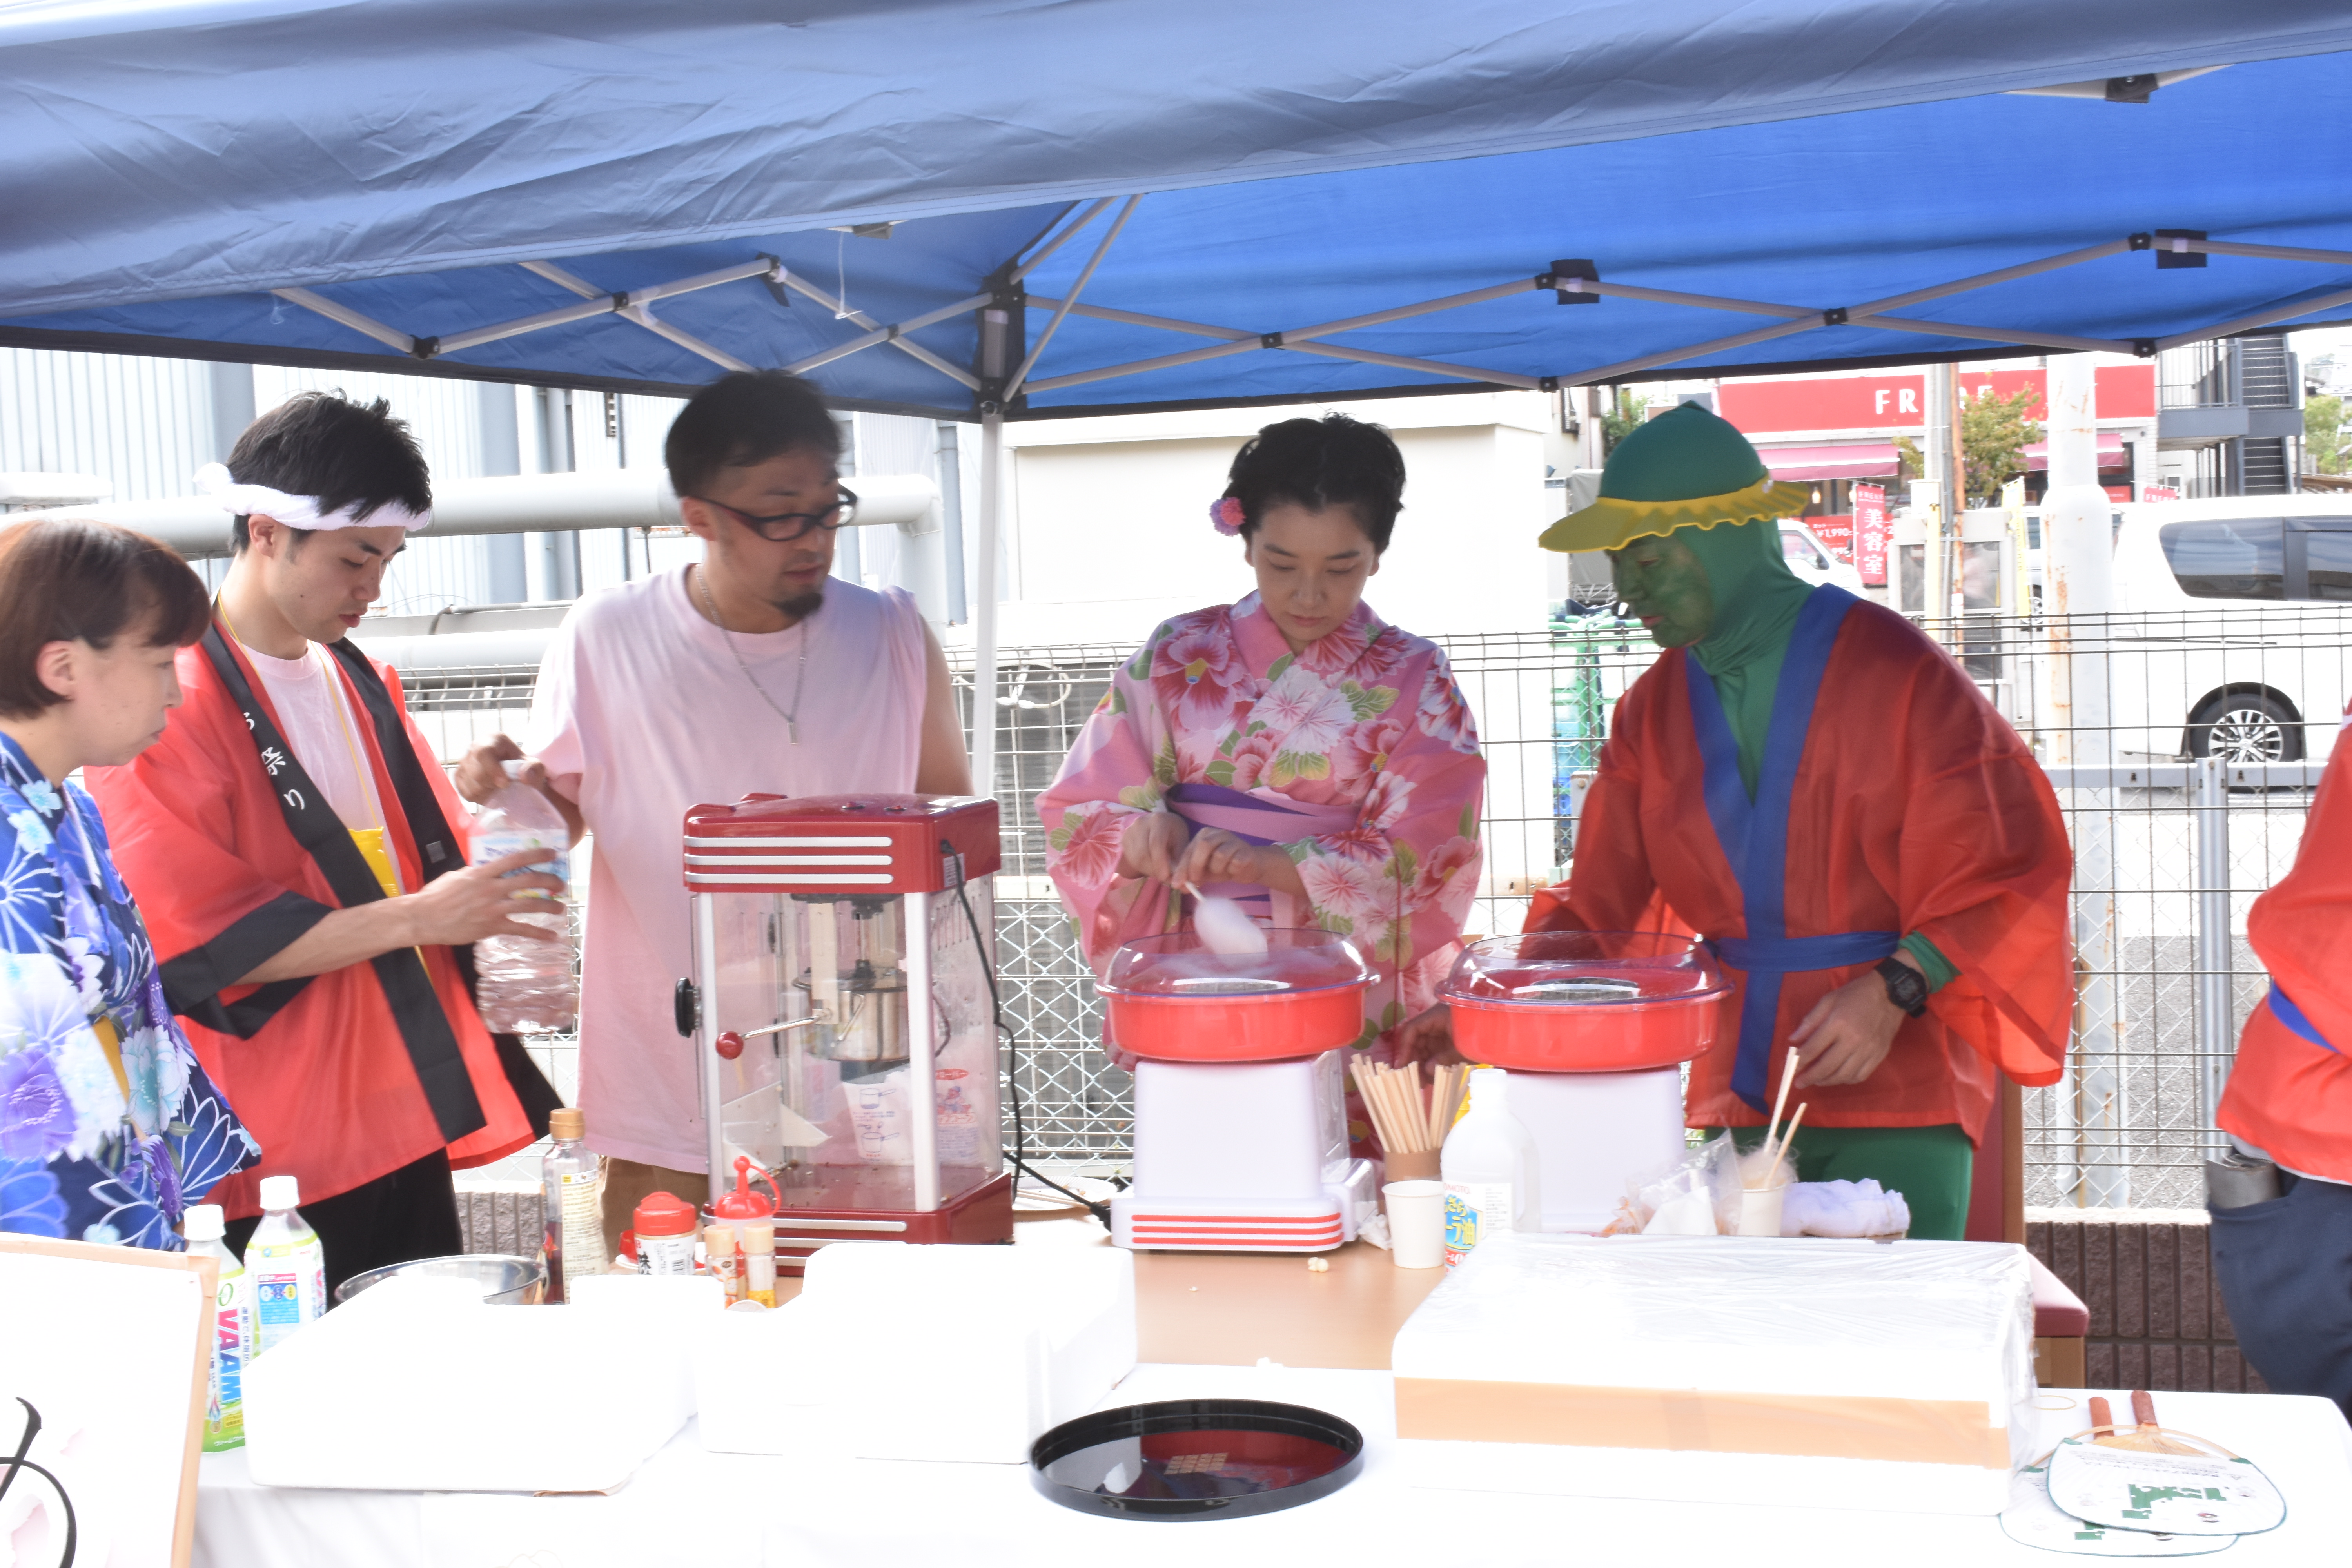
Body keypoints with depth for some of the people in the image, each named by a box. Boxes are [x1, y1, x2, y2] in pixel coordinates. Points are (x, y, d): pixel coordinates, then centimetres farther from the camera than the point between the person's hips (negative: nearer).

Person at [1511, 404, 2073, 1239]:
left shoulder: (1895, 670, -6)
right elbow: (1599, 904, 10)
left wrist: (1897, 990, -16)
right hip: (1730, 1099, 4)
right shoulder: (1654, 708, 10)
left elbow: (2004, 865, -4)